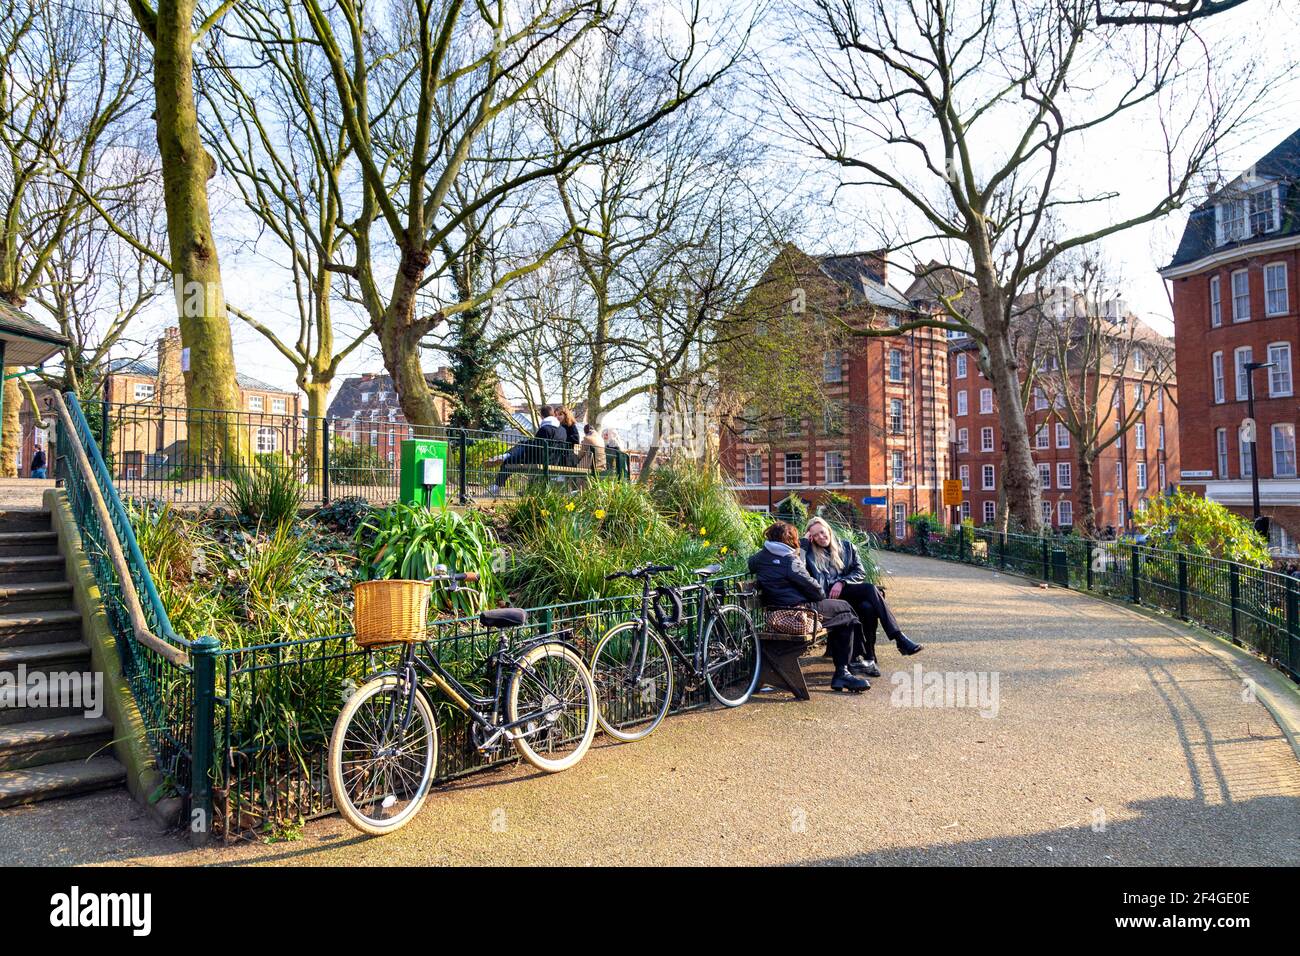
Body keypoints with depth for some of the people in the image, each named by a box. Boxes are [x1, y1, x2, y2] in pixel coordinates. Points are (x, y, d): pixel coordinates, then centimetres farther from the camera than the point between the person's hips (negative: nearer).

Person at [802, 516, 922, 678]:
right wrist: (804, 541, 1)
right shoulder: (810, 554, 13)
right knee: (870, 588, -29)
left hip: (850, 592, 3)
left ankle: (868, 657, -28)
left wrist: (842, 582, -6)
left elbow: (860, 573, 12)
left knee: (868, 608, -33)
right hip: (830, 597, -3)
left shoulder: (847, 546, 20)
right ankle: (899, 638, -30)